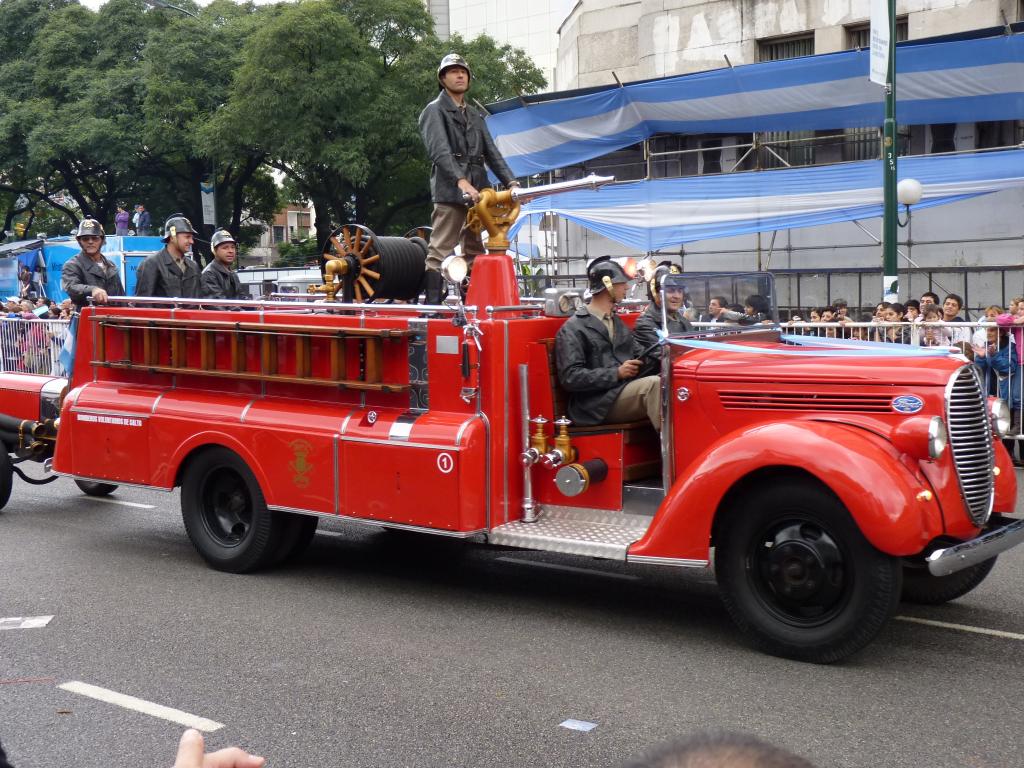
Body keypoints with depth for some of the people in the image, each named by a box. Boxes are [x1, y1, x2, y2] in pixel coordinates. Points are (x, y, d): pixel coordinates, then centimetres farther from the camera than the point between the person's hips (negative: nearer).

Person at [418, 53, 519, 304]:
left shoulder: (475, 116, 26)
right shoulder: (434, 111, 3)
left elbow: (491, 153, 18)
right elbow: (440, 151, -13)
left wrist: (511, 182, 3)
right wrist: (461, 181, -28)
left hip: (476, 192, 7)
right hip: (449, 191, -7)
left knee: (474, 252, 6)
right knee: (440, 251, -11)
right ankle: (432, 306, -14)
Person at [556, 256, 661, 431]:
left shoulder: (618, 323, 26)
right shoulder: (573, 328, -1)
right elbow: (570, 377, -10)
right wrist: (616, 373, -13)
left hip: (627, 393, 7)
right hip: (597, 404, -7)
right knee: (653, 384, -29)